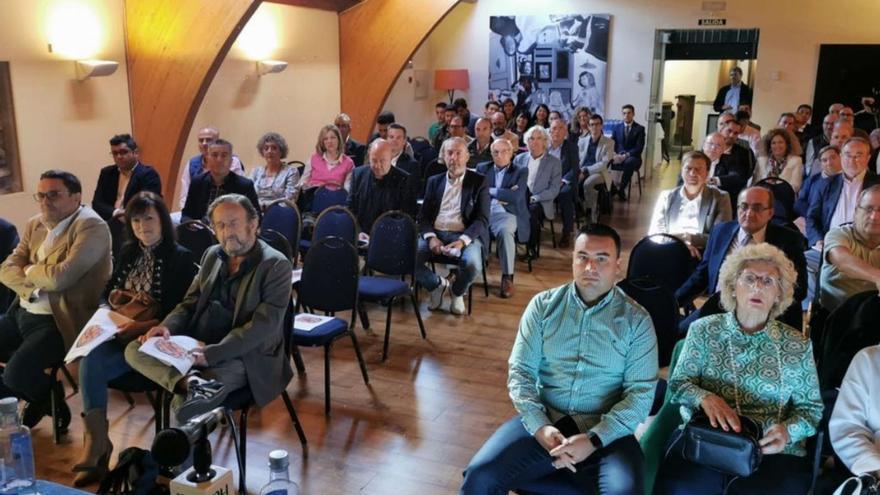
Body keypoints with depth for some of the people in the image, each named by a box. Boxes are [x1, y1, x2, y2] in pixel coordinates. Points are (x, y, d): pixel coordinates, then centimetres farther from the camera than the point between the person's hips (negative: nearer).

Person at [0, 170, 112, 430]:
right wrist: (36, 281, -14)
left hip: (57, 321, -9)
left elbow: (60, 277, -23)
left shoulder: (92, 227, -15)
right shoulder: (35, 224, 12)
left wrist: (28, 270, -3)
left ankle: (49, 399, 10)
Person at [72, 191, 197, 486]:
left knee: (92, 367, -26)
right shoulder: (128, 252, 15)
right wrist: (115, 298, -2)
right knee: (89, 360, -26)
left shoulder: (181, 258, -5)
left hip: (153, 338, -5)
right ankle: (97, 443, -22)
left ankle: (96, 444, -12)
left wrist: (142, 326, -22)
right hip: (122, 333, 5)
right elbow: (108, 291, 22)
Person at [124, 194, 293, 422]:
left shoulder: (276, 265, -8)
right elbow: (191, 301, 20)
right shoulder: (212, 254, 15)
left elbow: (264, 324, -16)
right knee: (134, 349, -18)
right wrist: (168, 326, -4)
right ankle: (191, 382, -36)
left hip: (240, 356, -8)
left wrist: (212, 353, -26)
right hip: (195, 343, 8)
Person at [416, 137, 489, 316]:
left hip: (465, 235, -2)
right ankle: (437, 284, 7)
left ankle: (457, 291, 4)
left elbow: (482, 220, -4)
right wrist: (431, 237, -12)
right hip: (435, 233, 3)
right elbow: (423, 216, 9)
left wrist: (463, 240, -21)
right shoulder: (434, 181, 15)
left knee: (473, 264, -33)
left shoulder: (479, 182, 4)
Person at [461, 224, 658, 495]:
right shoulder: (543, 305, 6)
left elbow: (641, 393, -3)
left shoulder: (636, 320, 2)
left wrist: (594, 439, -16)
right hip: (542, 421, 1)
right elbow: (520, 371, 2)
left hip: (606, 432, -1)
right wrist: (539, 426, -14)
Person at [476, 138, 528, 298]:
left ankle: (507, 277, -27)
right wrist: (502, 194, -5)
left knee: (505, 231, -38)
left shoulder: (521, 172, 9)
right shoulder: (482, 168, 19)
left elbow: (515, 196, -7)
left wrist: (491, 190, 0)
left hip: (506, 214, -2)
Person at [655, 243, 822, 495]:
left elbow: (811, 408, 10)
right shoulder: (704, 330, 8)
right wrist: (704, 397, -18)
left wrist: (787, 430, -12)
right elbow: (678, 383, 4)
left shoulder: (797, 344, 10)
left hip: (771, 450, 1)